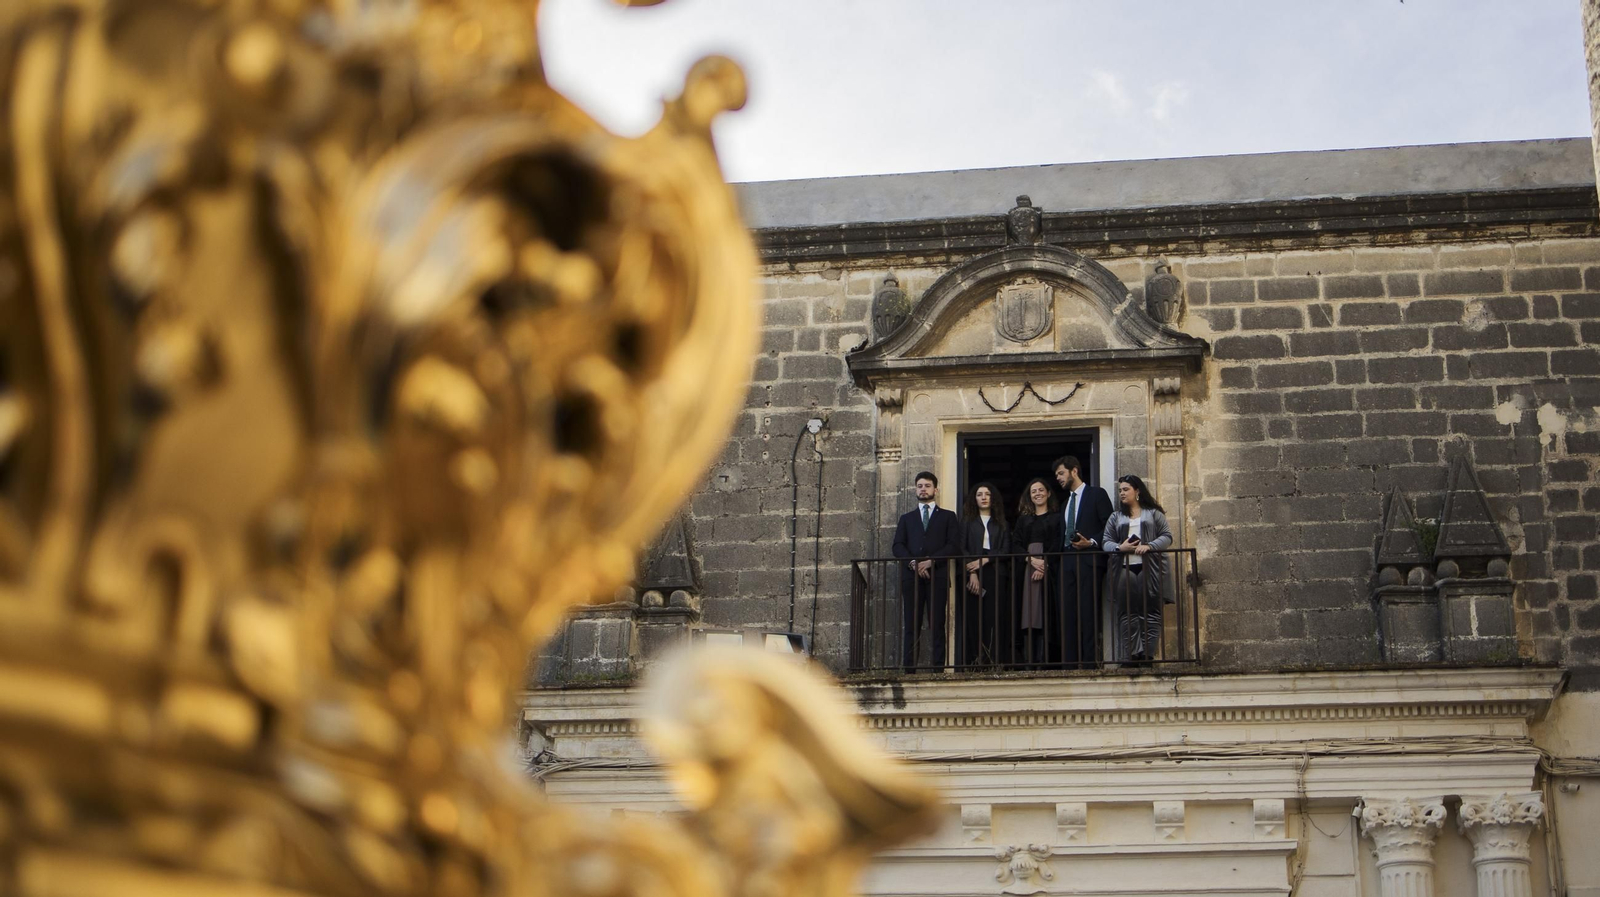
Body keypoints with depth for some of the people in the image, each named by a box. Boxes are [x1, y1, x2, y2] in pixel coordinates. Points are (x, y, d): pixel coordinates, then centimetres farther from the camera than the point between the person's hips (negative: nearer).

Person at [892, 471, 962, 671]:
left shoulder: (948, 517, 16)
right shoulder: (906, 518, 23)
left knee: (937, 625, -7)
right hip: (911, 576, 2)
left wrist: (930, 561, -9)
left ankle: (938, 668, -10)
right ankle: (909, 669, -8)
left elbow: (954, 545, 3)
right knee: (911, 626, -4)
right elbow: (898, 546, 10)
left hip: (937, 575, -2)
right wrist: (913, 563, -9)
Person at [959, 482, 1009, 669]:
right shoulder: (968, 521, 12)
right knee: (972, 619, -8)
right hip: (971, 575, -1)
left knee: (992, 619, -6)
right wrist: (972, 573, -11)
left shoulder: (1001, 524, 16)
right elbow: (962, 548, 2)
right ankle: (972, 661, -10)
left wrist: (985, 560, -10)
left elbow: (1006, 549, 6)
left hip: (994, 575, 1)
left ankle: (990, 661, -9)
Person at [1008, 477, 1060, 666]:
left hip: (1048, 570, -3)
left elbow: (1057, 544, -1)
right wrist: (1032, 560, -10)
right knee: (1026, 614, -5)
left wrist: (1044, 565, -15)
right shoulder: (1023, 519, 19)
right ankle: (1027, 660, -7)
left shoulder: (1056, 518, 10)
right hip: (1025, 570, 3)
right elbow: (1015, 545, 8)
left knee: (1044, 614, -9)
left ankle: (1042, 660, -12)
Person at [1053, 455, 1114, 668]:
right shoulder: (1065, 503, 25)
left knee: (1088, 612, -10)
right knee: (1067, 613, -1)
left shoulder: (1097, 494, 3)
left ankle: (1089, 661, -11)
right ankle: (1069, 663, -3)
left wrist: (1091, 542, -16)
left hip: (1089, 560, -7)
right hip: (1067, 561, 7)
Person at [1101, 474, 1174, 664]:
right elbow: (1106, 541, 13)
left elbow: (1167, 536, 3)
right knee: (1126, 613, -3)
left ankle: (1148, 654, -8)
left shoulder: (1153, 513, 11)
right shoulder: (1116, 517, 19)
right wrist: (1119, 547, -9)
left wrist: (1149, 546, -14)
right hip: (1124, 569, 3)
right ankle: (1129, 655, -4)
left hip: (1149, 568, -2)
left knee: (1150, 612, -7)